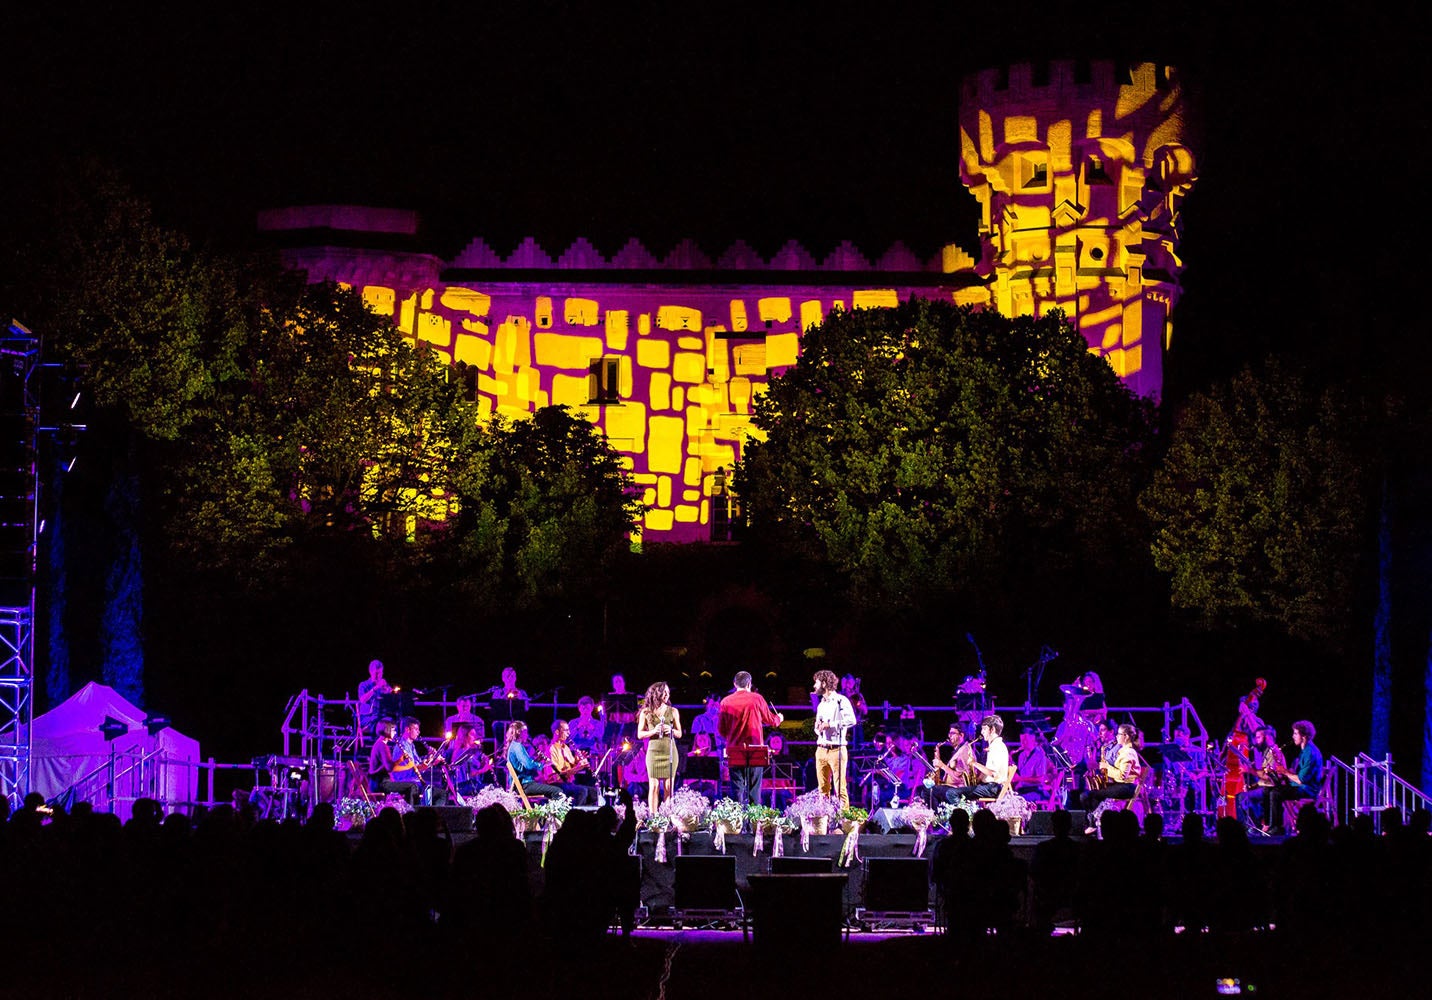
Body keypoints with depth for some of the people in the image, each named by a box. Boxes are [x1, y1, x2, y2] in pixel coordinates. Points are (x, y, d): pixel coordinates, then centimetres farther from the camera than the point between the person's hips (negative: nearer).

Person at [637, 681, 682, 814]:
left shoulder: (673, 711, 9)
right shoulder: (646, 713, 6)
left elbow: (679, 734, 12)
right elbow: (640, 734, 6)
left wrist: (671, 730, -10)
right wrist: (653, 731, -11)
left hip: (670, 752, 1)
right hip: (654, 751, -1)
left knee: (669, 786, -1)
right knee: (654, 786, -4)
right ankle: (653, 816, -2)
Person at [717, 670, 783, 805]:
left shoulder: (726, 702, 0)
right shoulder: (757, 699, -2)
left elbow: (721, 729, 5)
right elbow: (770, 719, 11)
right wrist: (779, 718, 34)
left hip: (734, 750, 1)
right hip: (755, 750, -1)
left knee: (738, 788, 4)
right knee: (754, 787, 5)